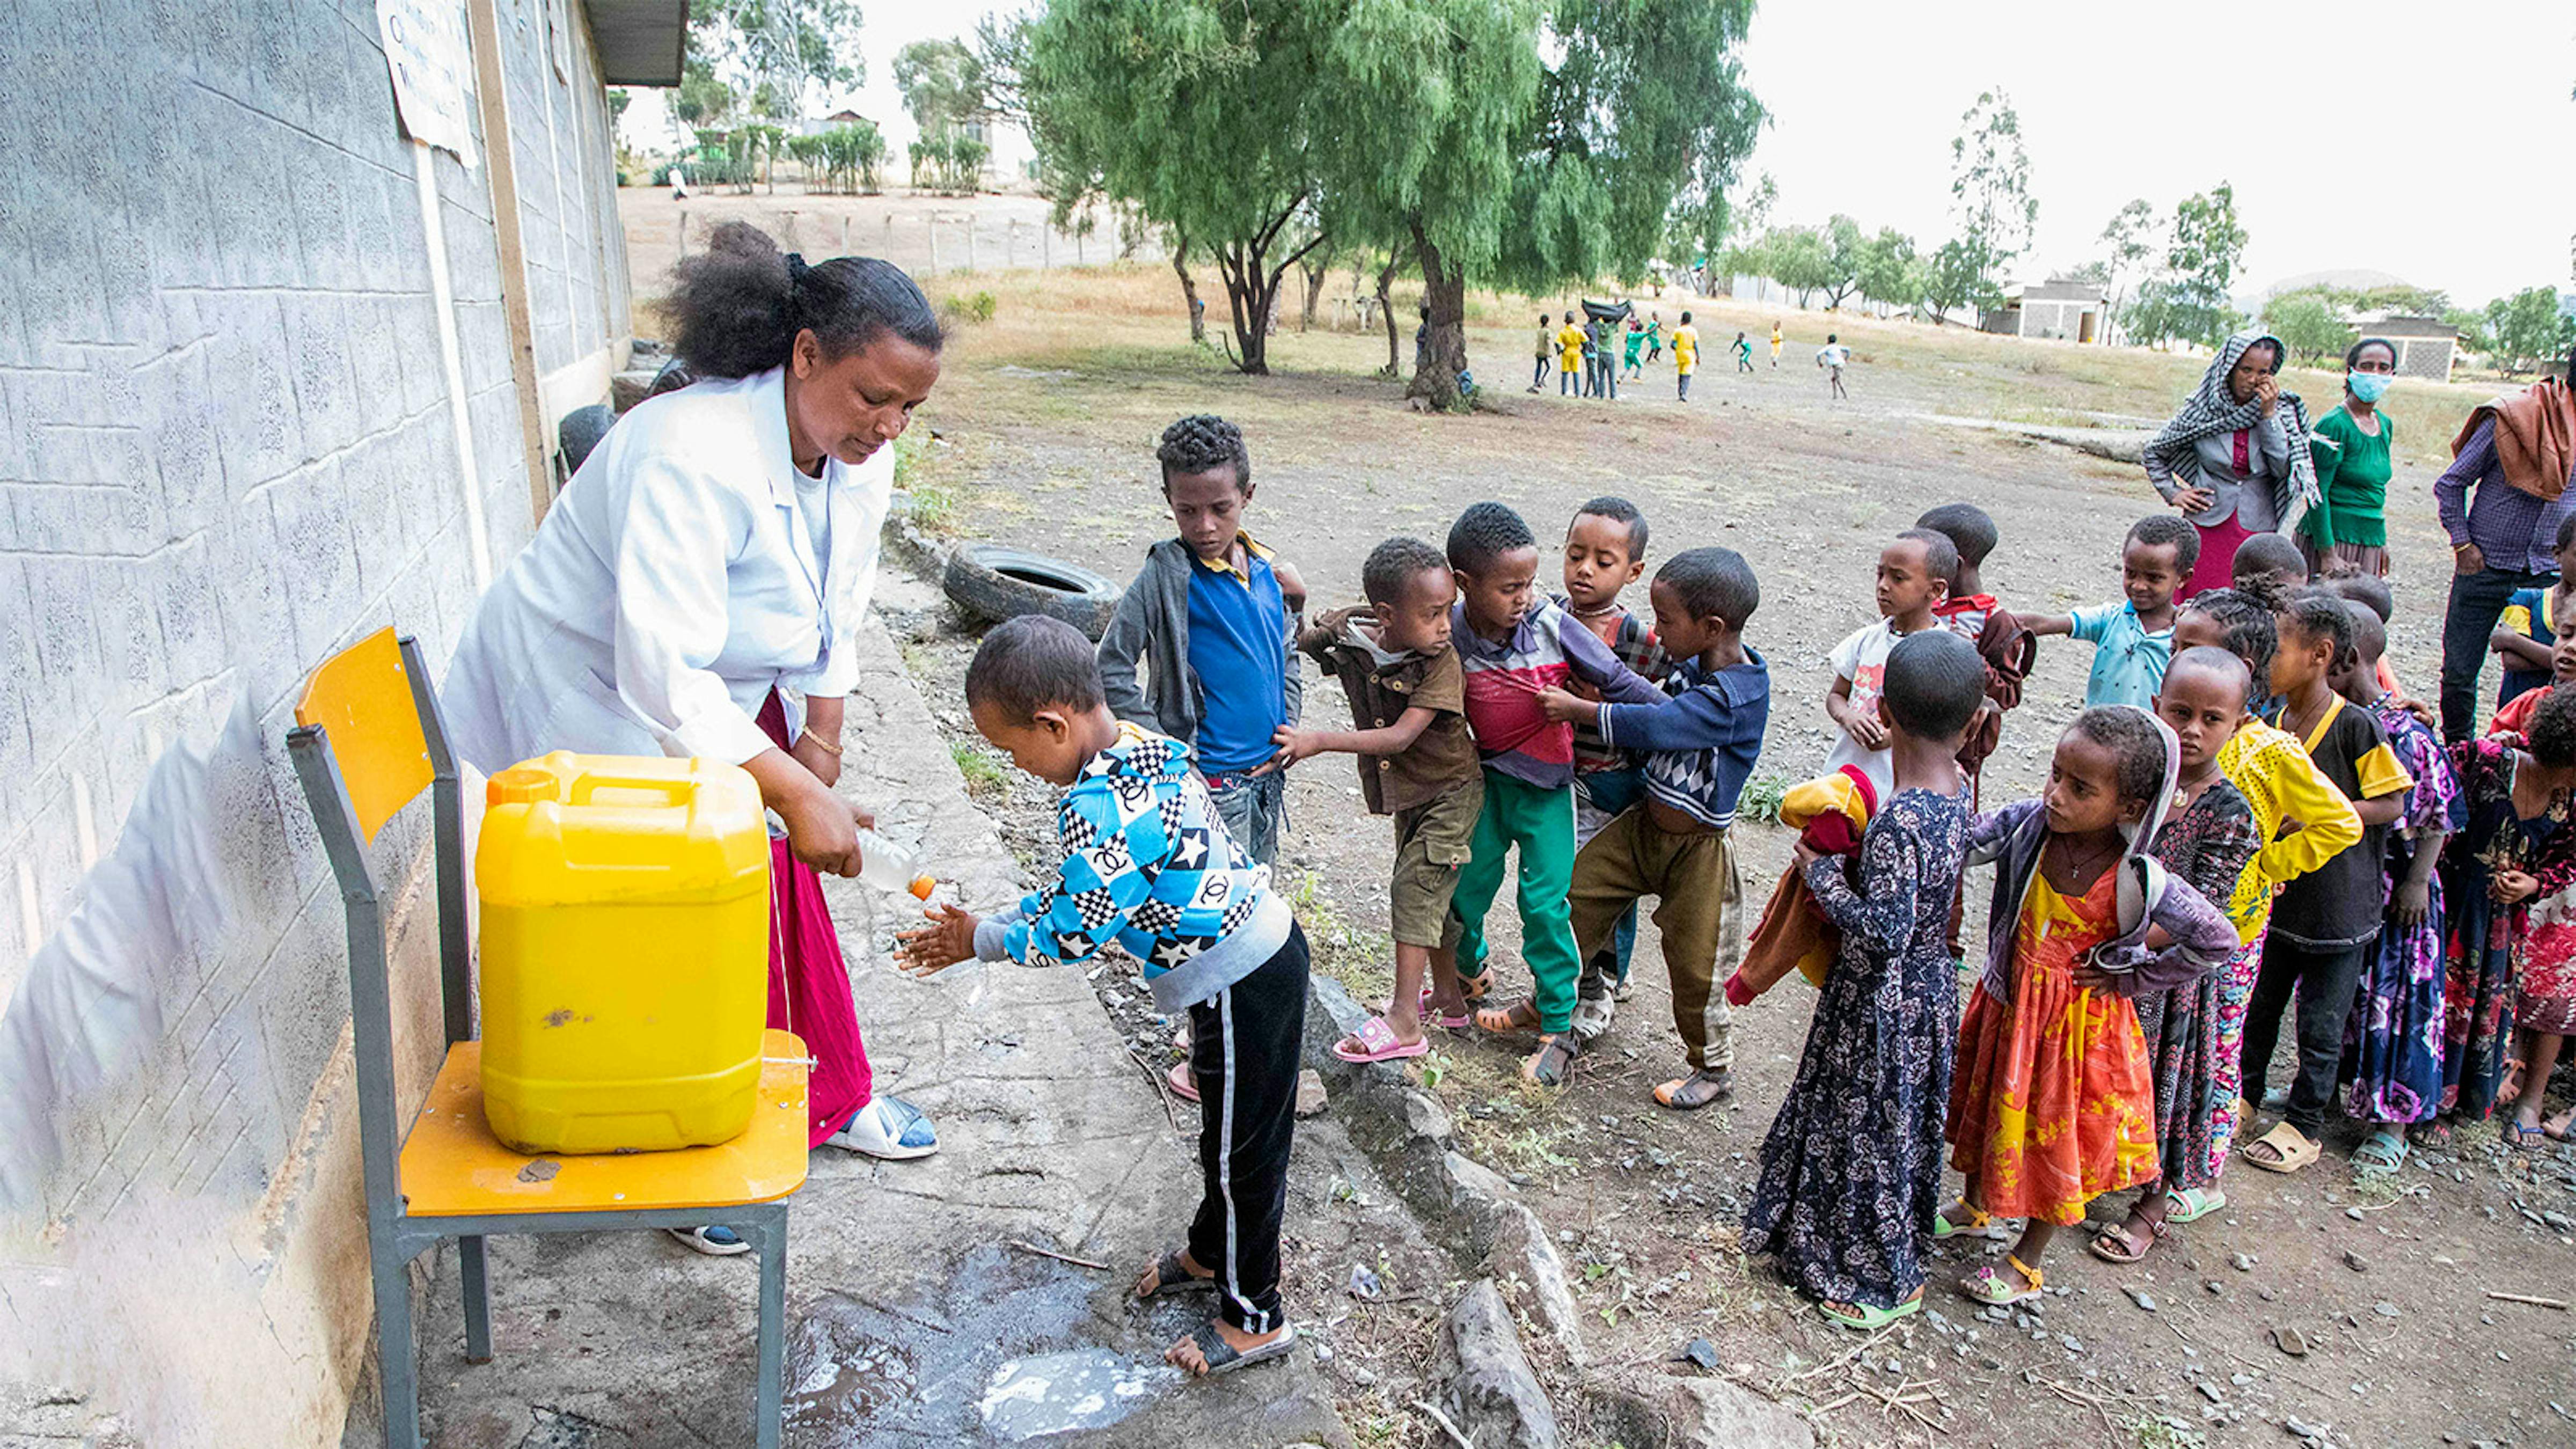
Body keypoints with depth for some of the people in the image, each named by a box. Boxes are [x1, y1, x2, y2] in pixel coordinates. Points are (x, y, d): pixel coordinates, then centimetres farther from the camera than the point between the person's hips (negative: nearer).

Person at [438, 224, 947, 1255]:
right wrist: (795, 794, -37)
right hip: (591, 702, -8)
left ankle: (830, 1097, 32)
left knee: (782, 895, 13)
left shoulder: (858, 459, -9)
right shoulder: (696, 457, -36)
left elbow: (835, 619, 3)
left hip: (725, 702, 8)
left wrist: (819, 750, 0)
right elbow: (664, 678, -38)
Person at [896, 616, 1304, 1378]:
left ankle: (1254, 1317, 27)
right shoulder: (1141, 744, 2)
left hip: (1243, 984, -10)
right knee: (1227, 1133, 27)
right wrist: (987, 924, 9)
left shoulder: (1102, 806, -29)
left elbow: (1071, 936, -19)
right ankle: (1210, 1251, 48)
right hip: (1259, 949, 10)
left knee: (1242, 1149, 9)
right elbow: (1079, 885, 13)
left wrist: (982, 938, -3)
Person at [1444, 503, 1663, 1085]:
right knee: (1466, 884, 11)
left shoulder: (1554, 627, -18)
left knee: (1545, 903, -3)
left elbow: (1617, 682, -7)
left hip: (1547, 786, -2)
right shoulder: (1451, 636, -15)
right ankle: (1468, 974, 42)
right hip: (1485, 777, 2)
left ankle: (1557, 1027, 13)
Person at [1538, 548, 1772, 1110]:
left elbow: (1652, 727, -33)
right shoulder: (1694, 665, -3)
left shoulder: (1736, 696, -29)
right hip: (1644, 825, 8)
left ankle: (1711, 1068, 29)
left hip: (1696, 849, -8)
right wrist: (1615, 753, 2)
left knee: (1693, 963, 6)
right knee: (1574, 897, 10)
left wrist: (1575, 709, -25)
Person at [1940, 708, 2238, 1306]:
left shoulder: (2138, 881, -26)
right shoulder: (2027, 823, -19)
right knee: (1988, 1109, 25)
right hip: (2007, 1004, 4)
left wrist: (2131, 977, -13)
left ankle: (2027, 1262, 37)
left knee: (2055, 1137, 14)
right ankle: (1975, 1207, 53)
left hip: (2077, 1024, -4)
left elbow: (2218, 941, -15)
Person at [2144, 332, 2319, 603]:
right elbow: (2155, 452, 14)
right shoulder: (2201, 410, 1)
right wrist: (2173, 493, 4)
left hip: (2260, 529, 0)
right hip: (2207, 527, 0)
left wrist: (2269, 415, -12)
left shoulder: (2282, 411, 2)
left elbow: (2284, 468, -10)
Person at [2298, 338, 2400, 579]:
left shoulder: (2386, 425, 12)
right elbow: (2318, 493, -16)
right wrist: (2328, 554, -19)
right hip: (2333, 540, -7)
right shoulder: (2334, 425, -12)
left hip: (2370, 543, 7)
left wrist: (2381, 541, 19)